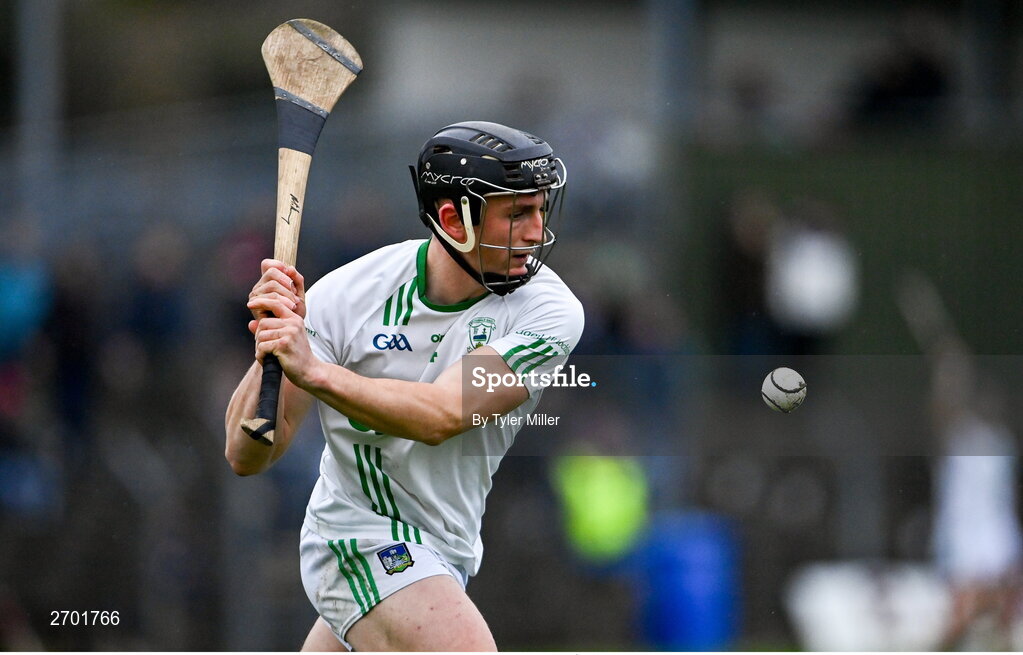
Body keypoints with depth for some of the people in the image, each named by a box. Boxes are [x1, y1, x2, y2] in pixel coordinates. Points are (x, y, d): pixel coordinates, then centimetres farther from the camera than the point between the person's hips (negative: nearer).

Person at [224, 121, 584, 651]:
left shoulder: (550, 312, -15)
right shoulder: (347, 295, -17)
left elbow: (442, 416, -30)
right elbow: (246, 457, -17)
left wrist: (313, 369, -42)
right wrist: (272, 351, -34)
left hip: (444, 555, 4)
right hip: (363, 542, -4)